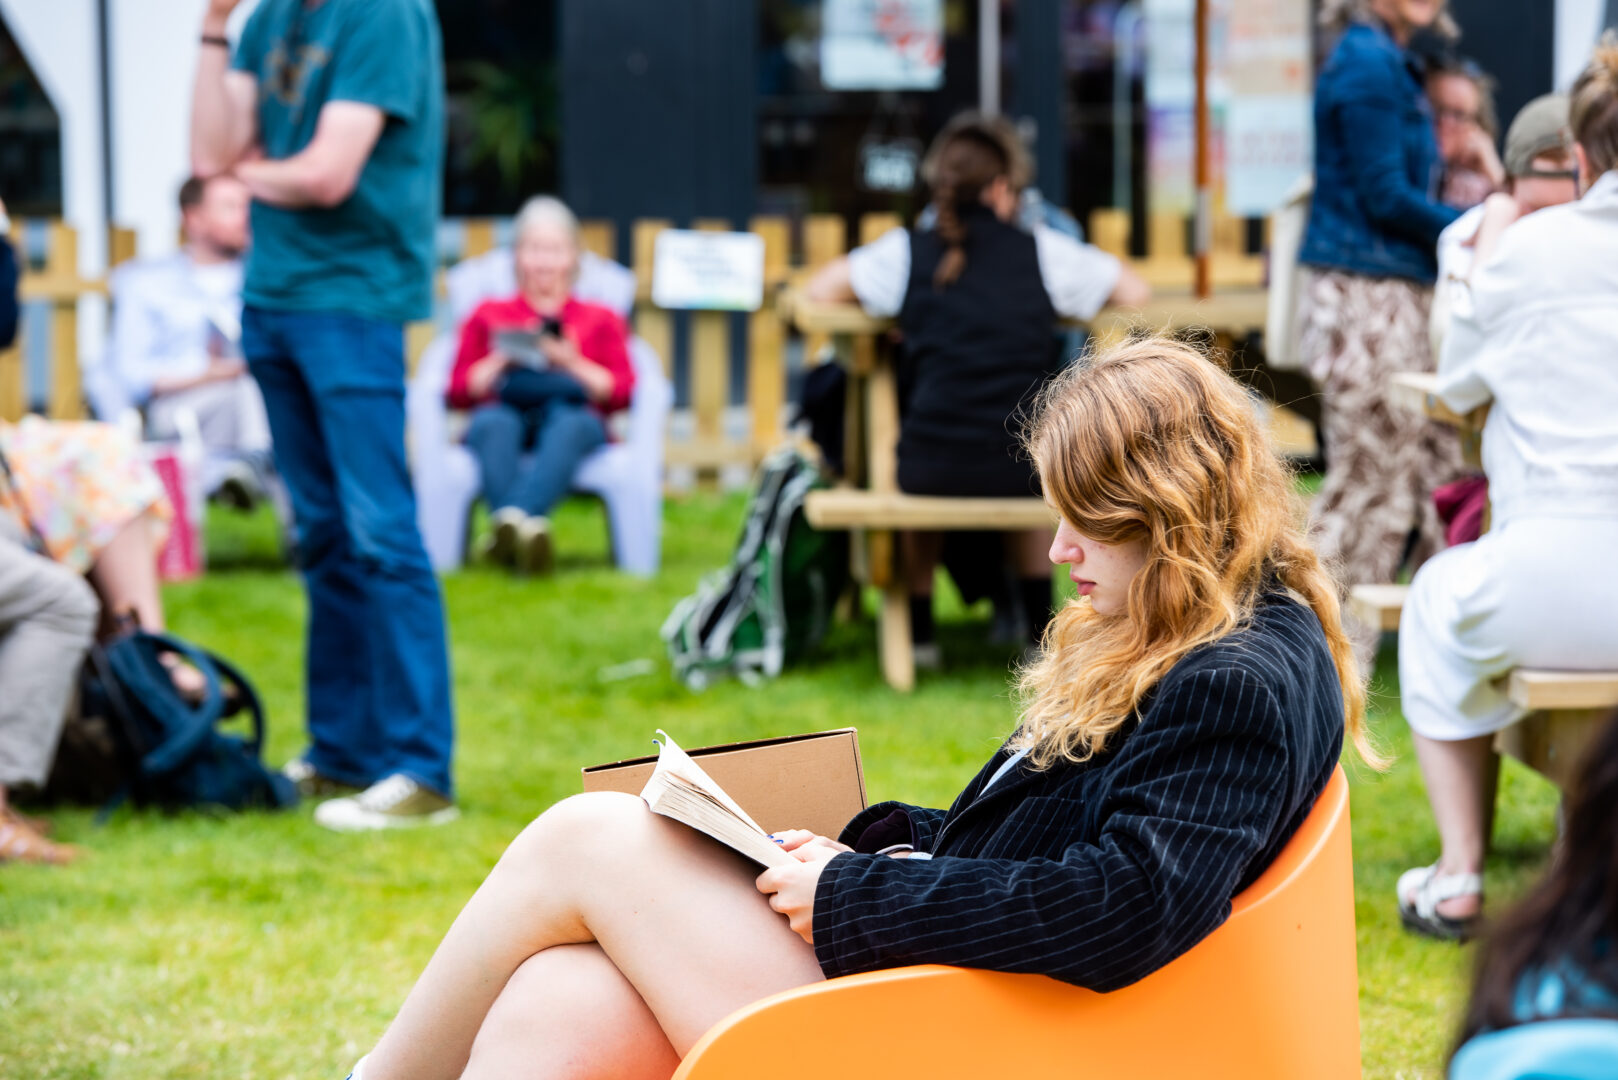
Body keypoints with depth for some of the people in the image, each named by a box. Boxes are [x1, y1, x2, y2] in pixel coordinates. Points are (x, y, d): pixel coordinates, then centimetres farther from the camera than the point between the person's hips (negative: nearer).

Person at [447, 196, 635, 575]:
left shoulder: (600, 320, 28)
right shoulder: (488, 315, 28)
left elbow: (621, 394, 11)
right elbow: (458, 393, 15)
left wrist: (572, 363, -3)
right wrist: (503, 359, 0)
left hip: (573, 413, 0)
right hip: (506, 415, 0)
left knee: (568, 426, -39)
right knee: (493, 424, -38)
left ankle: (512, 518, -62)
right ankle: (523, 530, -61)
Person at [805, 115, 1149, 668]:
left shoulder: (906, 252, 1)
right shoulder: (1043, 251, 2)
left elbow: (819, 288, 9)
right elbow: (1135, 292, 11)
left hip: (933, 471, 0)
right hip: (1023, 471, 0)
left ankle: (918, 631, 39)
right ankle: (1040, 631, 39)